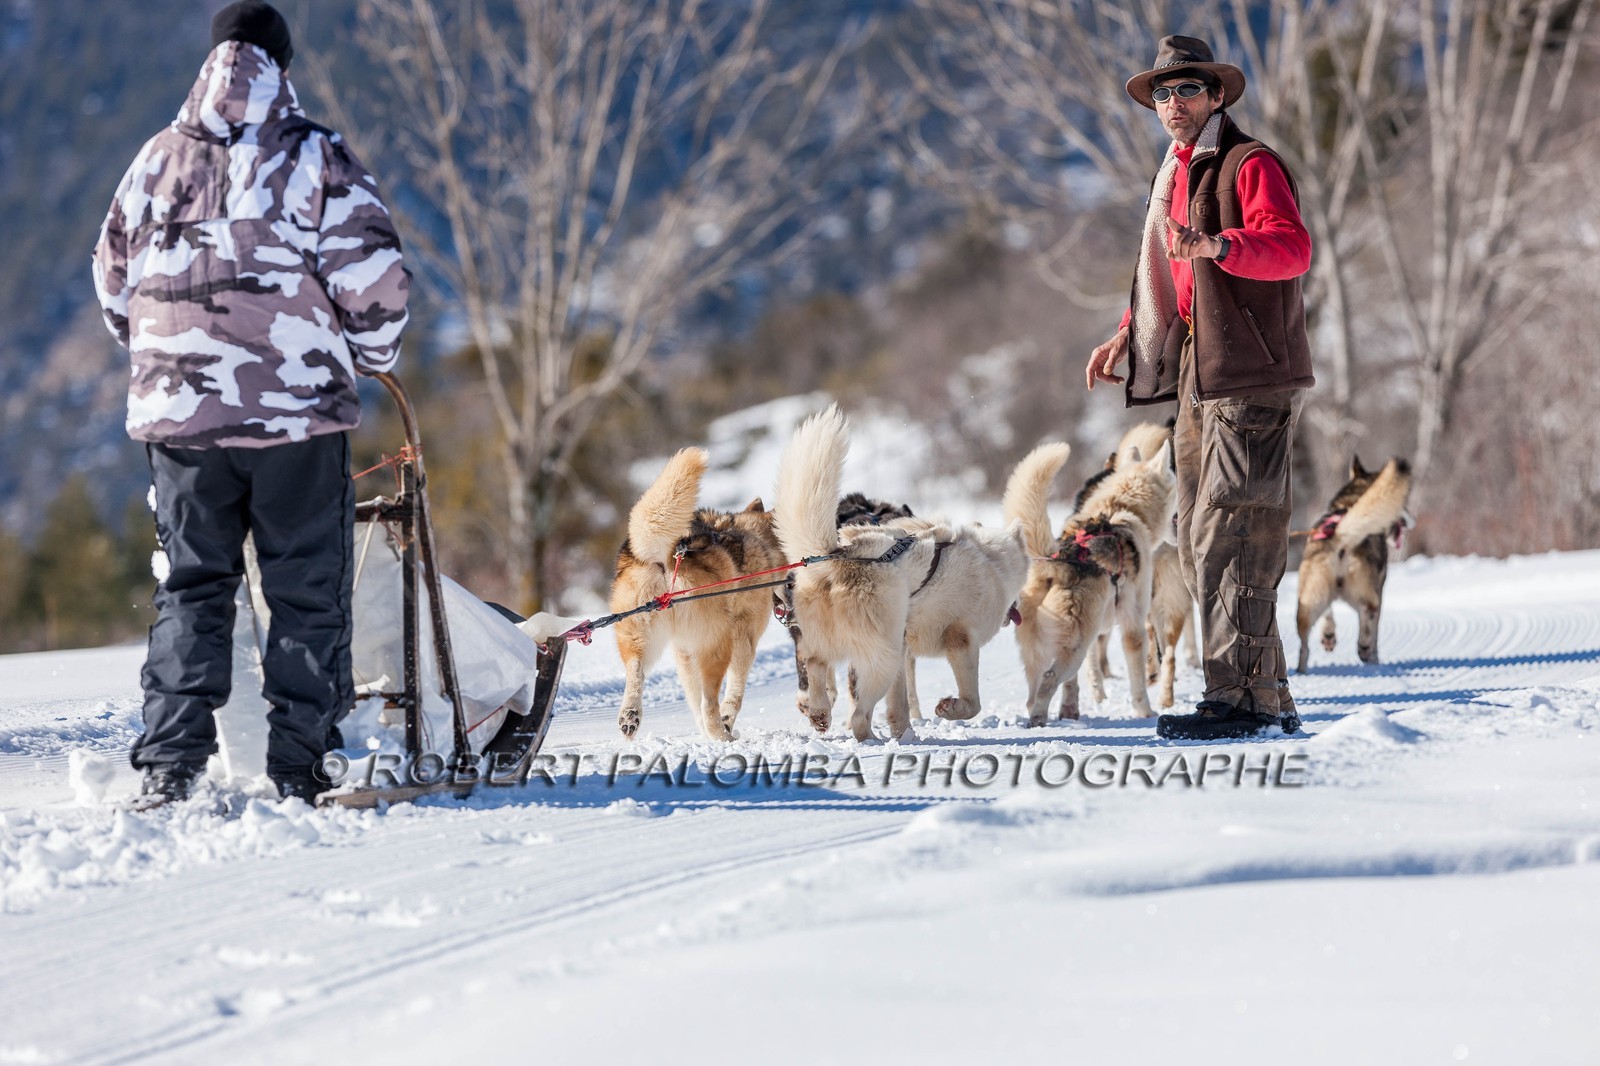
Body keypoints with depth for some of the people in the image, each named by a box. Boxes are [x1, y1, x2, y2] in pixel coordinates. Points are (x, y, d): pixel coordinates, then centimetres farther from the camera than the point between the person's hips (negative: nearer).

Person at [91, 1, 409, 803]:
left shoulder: (159, 160, 7)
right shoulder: (316, 159, -3)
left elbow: (114, 280, 14)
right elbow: (373, 281, -8)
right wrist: (368, 356, 11)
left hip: (177, 411, 3)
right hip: (298, 412, -3)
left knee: (190, 588, 10)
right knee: (307, 594, 6)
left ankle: (172, 762, 1)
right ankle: (299, 763, 4)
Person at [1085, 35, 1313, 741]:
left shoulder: (1249, 164, -6)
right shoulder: (1174, 178, 22)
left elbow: (1291, 247, -23)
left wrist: (1215, 246, -38)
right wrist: (1128, 337, 22)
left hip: (1251, 378, -9)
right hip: (1199, 383, 9)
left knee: (1230, 537, -13)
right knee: (1198, 543, 6)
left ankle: (1242, 697, -13)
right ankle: (1268, 698, 9)